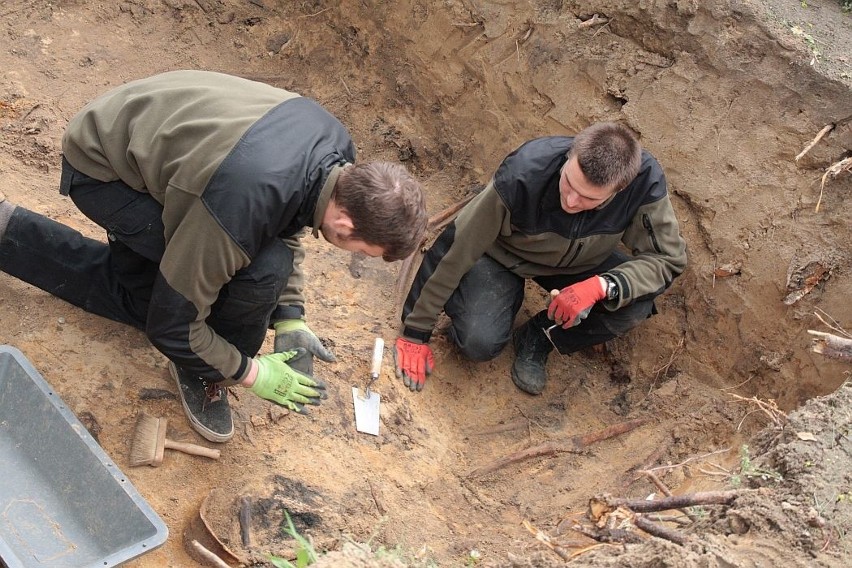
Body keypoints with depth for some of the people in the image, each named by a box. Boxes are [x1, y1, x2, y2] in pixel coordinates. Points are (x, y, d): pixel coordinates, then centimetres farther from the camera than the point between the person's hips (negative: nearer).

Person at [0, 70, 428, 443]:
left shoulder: (336, 145, -18)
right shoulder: (242, 209, -40)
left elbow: (287, 224, 4)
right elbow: (173, 326, -25)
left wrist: (289, 319, -2)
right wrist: (249, 372, -12)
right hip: (99, 173, -8)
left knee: (136, 300, 25)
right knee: (263, 267, -26)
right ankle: (201, 375, 1)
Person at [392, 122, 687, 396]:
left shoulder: (645, 180, -32)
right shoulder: (521, 175, -38)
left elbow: (668, 259, -21)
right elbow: (454, 250, -29)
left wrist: (602, 286, -40)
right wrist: (415, 333, -22)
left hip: (579, 262, 3)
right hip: (503, 256, -3)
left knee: (638, 303, -23)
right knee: (479, 343, -24)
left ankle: (538, 338, 0)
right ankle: (511, 295, 10)